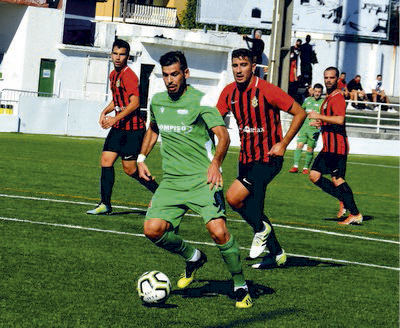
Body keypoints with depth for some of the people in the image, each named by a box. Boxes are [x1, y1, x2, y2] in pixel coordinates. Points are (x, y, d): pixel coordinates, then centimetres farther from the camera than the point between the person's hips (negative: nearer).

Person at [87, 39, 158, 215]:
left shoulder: (129, 76, -15)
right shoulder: (113, 75, 14)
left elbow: (135, 103, -23)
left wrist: (116, 118, -27)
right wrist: (105, 112, 10)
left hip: (133, 128, -8)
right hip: (118, 128, 8)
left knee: (130, 168, -5)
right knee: (106, 161, 0)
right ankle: (105, 204, 4)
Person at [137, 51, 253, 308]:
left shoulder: (199, 101, -7)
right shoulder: (157, 101, 11)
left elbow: (223, 135, -17)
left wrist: (215, 162, -34)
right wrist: (142, 158, 20)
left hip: (202, 179, -5)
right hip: (171, 181, 5)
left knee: (218, 230, -23)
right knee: (153, 230, -14)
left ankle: (241, 286, -3)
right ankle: (193, 258, 16)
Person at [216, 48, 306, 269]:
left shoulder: (266, 90, -16)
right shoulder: (229, 92, 1)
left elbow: (300, 113, -11)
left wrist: (283, 144, -17)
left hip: (268, 158, -7)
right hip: (246, 158, 7)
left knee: (234, 197, -20)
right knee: (253, 211, 12)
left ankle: (261, 229, 5)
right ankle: (276, 253, 27)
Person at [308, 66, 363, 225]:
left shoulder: (337, 97, -12)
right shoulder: (328, 98, 19)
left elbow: (340, 120, -27)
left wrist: (319, 116, -20)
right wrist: (321, 123, 17)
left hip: (337, 146, -10)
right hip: (328, 147, 10)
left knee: (337, 179, -10)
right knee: (314, 176, 6)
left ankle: (355, 214, -7)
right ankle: (343, 200, 11)